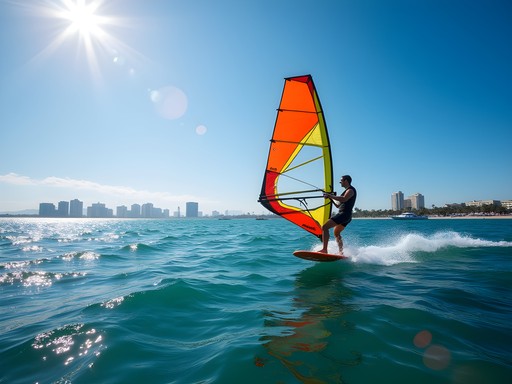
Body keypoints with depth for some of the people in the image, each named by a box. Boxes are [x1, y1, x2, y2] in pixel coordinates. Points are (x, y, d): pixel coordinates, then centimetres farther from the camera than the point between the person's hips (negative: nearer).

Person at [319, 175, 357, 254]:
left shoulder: (351, 190, -6)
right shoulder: (347, 191, 24)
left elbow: (344, 199, -28)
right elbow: (338, 205, 26)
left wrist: (330, 195, -21)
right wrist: (331, 198, 18)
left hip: (344, 214, -11)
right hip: (344, 215, 11)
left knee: (324, 227, -19)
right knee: (336, 233, 23)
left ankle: (324, 249, -26)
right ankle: (341, 252, 21)